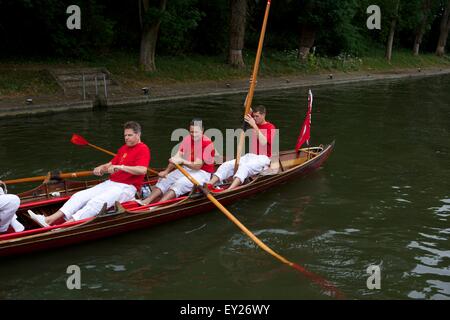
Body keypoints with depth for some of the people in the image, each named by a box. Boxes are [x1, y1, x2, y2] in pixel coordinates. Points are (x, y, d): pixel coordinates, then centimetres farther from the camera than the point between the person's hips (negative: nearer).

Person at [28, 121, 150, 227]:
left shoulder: (143, 149, -5)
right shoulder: (123, 148, 24)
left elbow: (142, 170, -23)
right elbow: (111, 164, 22)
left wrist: (120, 167, -28)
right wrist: (101, 168, 0)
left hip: (127, 187, -8)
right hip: (110, 183, 8)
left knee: (96, 202, -30)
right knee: (80, 196, -10)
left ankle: (69, 223, -44)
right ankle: (50, 220, -22)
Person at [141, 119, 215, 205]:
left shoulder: (207, 144, -17)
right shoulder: (187, 139, 4)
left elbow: (198, 166, -23)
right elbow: (177, 157, -2)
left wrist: (182, 161, -36)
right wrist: (166, 171, -16)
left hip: (202, 172, -7)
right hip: (186, 169, 7)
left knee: (180, 183, -31)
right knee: (165, 179, -12)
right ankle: (146, 201, -27)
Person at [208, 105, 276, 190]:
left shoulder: (271, 128, -4)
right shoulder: (255, 123, 17)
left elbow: (263, 143, -21)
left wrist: (254, 126, -21)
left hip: (263, 158, -7)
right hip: (251, 155, 7)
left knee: (245, 167, -37)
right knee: (227, 165, -16)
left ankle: (229, 190, -58)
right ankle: (209, 184, -33)